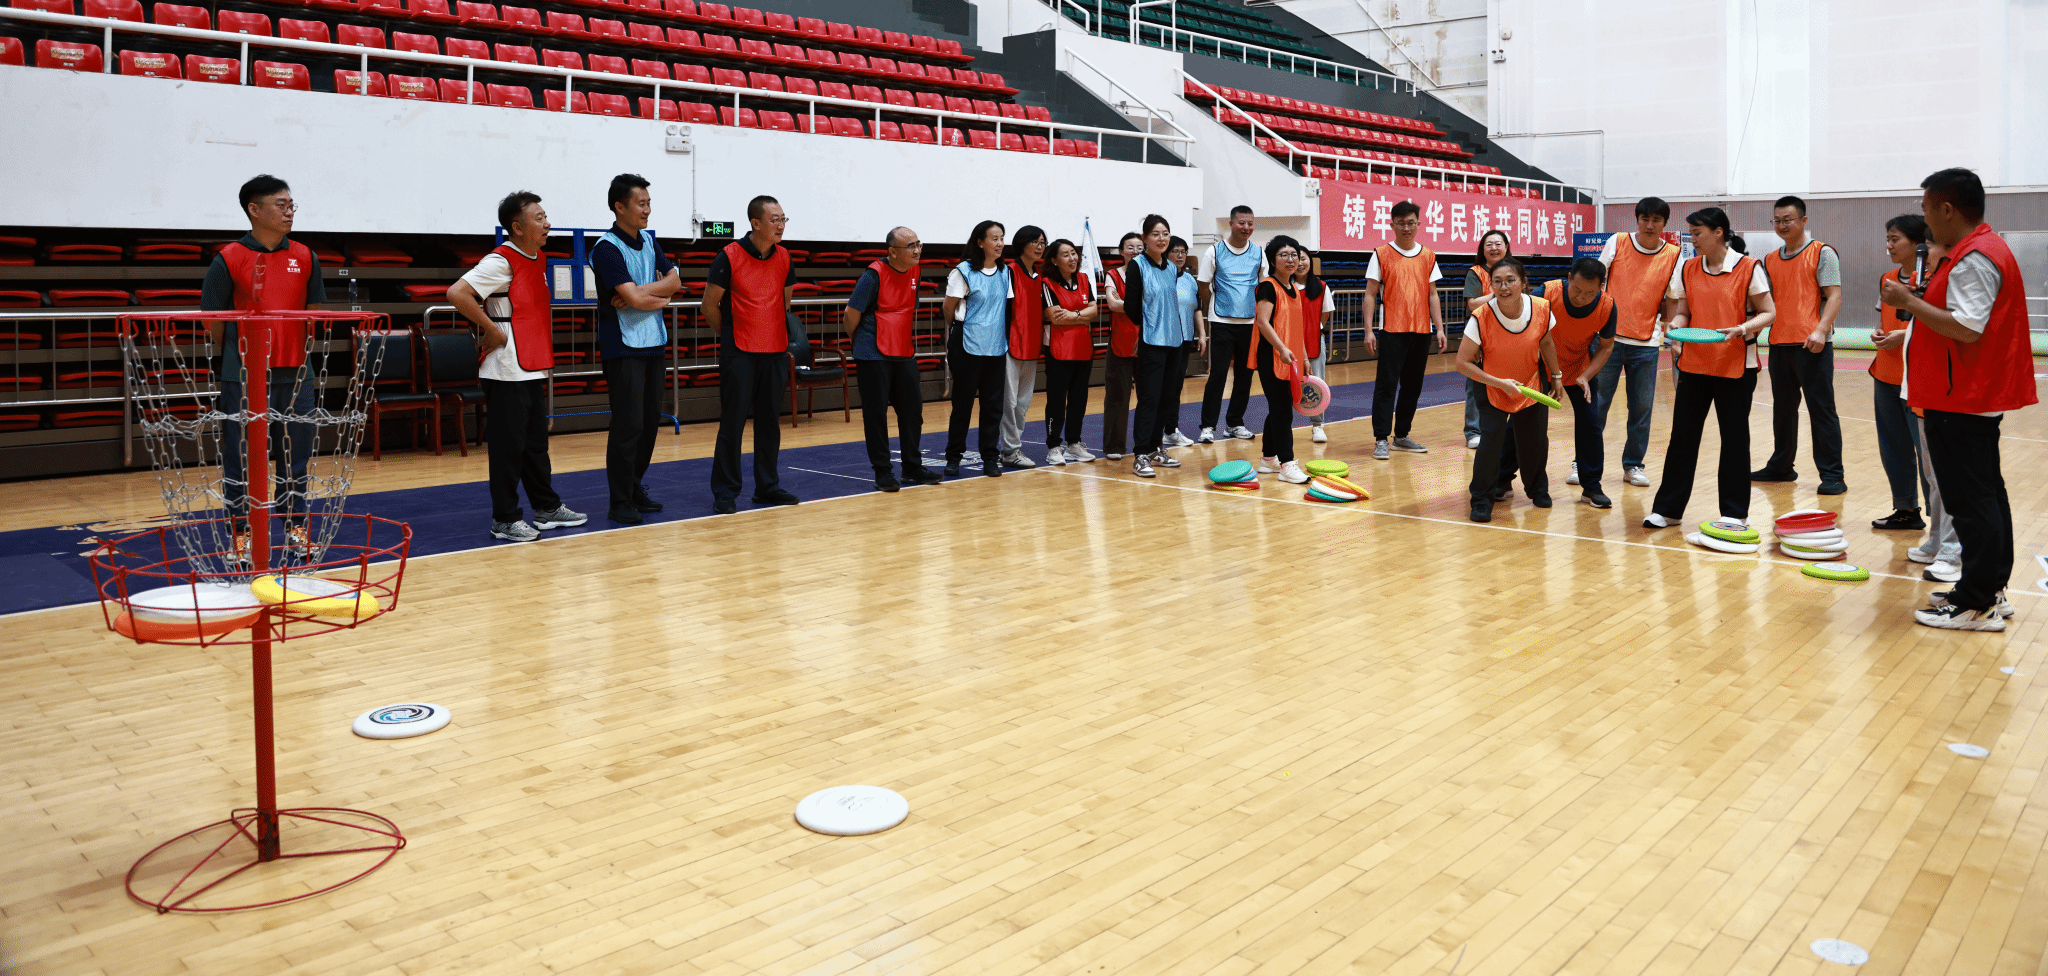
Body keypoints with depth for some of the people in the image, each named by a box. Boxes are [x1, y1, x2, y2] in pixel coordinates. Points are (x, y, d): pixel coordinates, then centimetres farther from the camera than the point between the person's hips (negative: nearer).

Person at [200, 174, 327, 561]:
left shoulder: (304, 257, 6)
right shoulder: (228, 259, -5)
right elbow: (213, 319, 0)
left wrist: (298, 355, 10)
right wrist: (235, 361, 4)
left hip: (295, 376, 3)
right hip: (242, 379, -3)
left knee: (295, 457, 9)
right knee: (240, 458, 3)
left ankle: (295, 527, 21)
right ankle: (242, 533, 13)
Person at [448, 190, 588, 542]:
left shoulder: (538, 260, 12)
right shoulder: (500, 262, -15)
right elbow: (456, 293, -26)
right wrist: (493, 330, -20)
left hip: (532, 370, 9)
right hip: (506, 372, -9)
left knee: (536, 443, 16)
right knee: (508, 446, -2)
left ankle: (547, 508, 26)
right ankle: (505, 520, 6)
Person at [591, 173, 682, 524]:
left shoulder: (649, 240, 11)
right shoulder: (607, 248, -13)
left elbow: (674, 280, 2)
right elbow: (635, 299, -21)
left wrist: (641, 292, -12)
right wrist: (660, 297, -3)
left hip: (654, 342, 7)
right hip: (623, 346, -7)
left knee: (650, 421, 10)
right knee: (628, 425, -7)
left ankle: (635, 488, 22)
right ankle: (620, 503, -1)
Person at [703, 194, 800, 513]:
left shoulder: (783, 258, 7)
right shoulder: (729, 256, -9)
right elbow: (710, 306, -3)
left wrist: (778, 335, 15)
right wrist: (731, 336, 5)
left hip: (776, 352, 5)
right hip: (739, 355, -5)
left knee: (770, 422, 10)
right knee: (732, 423, -2)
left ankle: (767, 487, 20)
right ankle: (725, 492, 5)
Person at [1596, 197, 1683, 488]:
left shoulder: (1673, 255, 2)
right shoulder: (1617, 243, 0)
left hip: (1646, 343, 1)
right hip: (1609, 337, -1)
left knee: (1642, 408, 6)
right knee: (1597, 404, 0)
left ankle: (1633, 464, 19)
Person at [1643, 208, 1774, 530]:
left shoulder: (1748, 268, -5)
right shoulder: (1687, 269, 6)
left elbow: (1768, 313, -3)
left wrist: (1741, 329, -21)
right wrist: (1676, 324, -11)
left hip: (1736, 366, -3)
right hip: (1694, 364, 4)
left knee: (1734, 437, 5)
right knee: (1683, 435, 5)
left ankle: (1735, 512, 16)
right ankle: (1667, 509, 12)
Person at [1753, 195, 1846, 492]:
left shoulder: (1822, 253, -1)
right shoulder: (1770, 260, 15)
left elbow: (1834, 295, -8)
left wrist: (1820, 330, -20)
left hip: (1812, 345, -6)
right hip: (1779, 343, 6)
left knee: (1821, 409, -4)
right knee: (1783, 409, 14)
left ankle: (1832, 475, 0)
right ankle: (1781, 466, 25)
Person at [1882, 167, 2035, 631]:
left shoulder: (1973, 259, -19)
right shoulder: (1986, 247, 15)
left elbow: (1967, 329, -26)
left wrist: (1910, 302, -20)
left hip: (1961, 402, -11)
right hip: (1980, 397, 11)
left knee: (1970, 500, -6)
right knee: (1986, 493, 15)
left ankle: (1977, 605, -2)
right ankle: (1991, 589, 24)